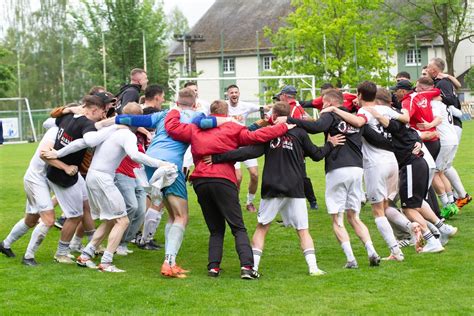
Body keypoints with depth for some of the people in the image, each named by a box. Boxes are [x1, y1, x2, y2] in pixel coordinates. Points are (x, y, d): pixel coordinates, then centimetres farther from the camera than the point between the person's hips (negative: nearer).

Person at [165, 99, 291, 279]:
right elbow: (255, 137, -3)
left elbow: (172, 128, 14)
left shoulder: (196, 129, 16)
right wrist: (283, 128, 4)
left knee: (215, 229, 15)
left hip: (200, 182, 3)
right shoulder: (233, 129, 8)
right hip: (223, 181, -3)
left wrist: (175, 112, 34)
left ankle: (213, 266, 1)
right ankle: (246, 266, -16)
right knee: (238, 227, 0)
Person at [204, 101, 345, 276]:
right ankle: (313, 267, -4)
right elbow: (316, 155, 9)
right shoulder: (299, 133, 2)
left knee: (262, 227, 10)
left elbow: (249, 152, -12)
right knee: (303, 230, 6)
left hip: (272, 189, 0)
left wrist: (217, 158, -12)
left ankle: (253, 266, 2)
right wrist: (330, 144, 28)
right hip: (295, 189, 1)